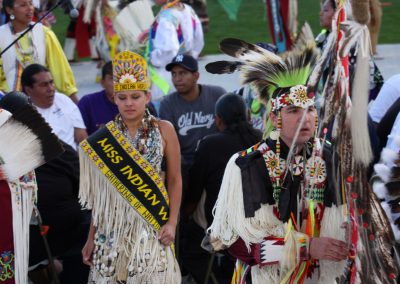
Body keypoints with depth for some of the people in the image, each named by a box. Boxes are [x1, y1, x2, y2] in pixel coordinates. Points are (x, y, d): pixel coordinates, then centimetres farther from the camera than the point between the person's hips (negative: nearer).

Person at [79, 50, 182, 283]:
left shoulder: (164, 130, 1)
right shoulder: (104, 137, 5)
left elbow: (175, 180, 3)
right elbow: (99, 192, 8)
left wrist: (172, 222, -8)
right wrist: (92, 237, 8)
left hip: (152, 225, -2)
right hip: (114, 225, 2)